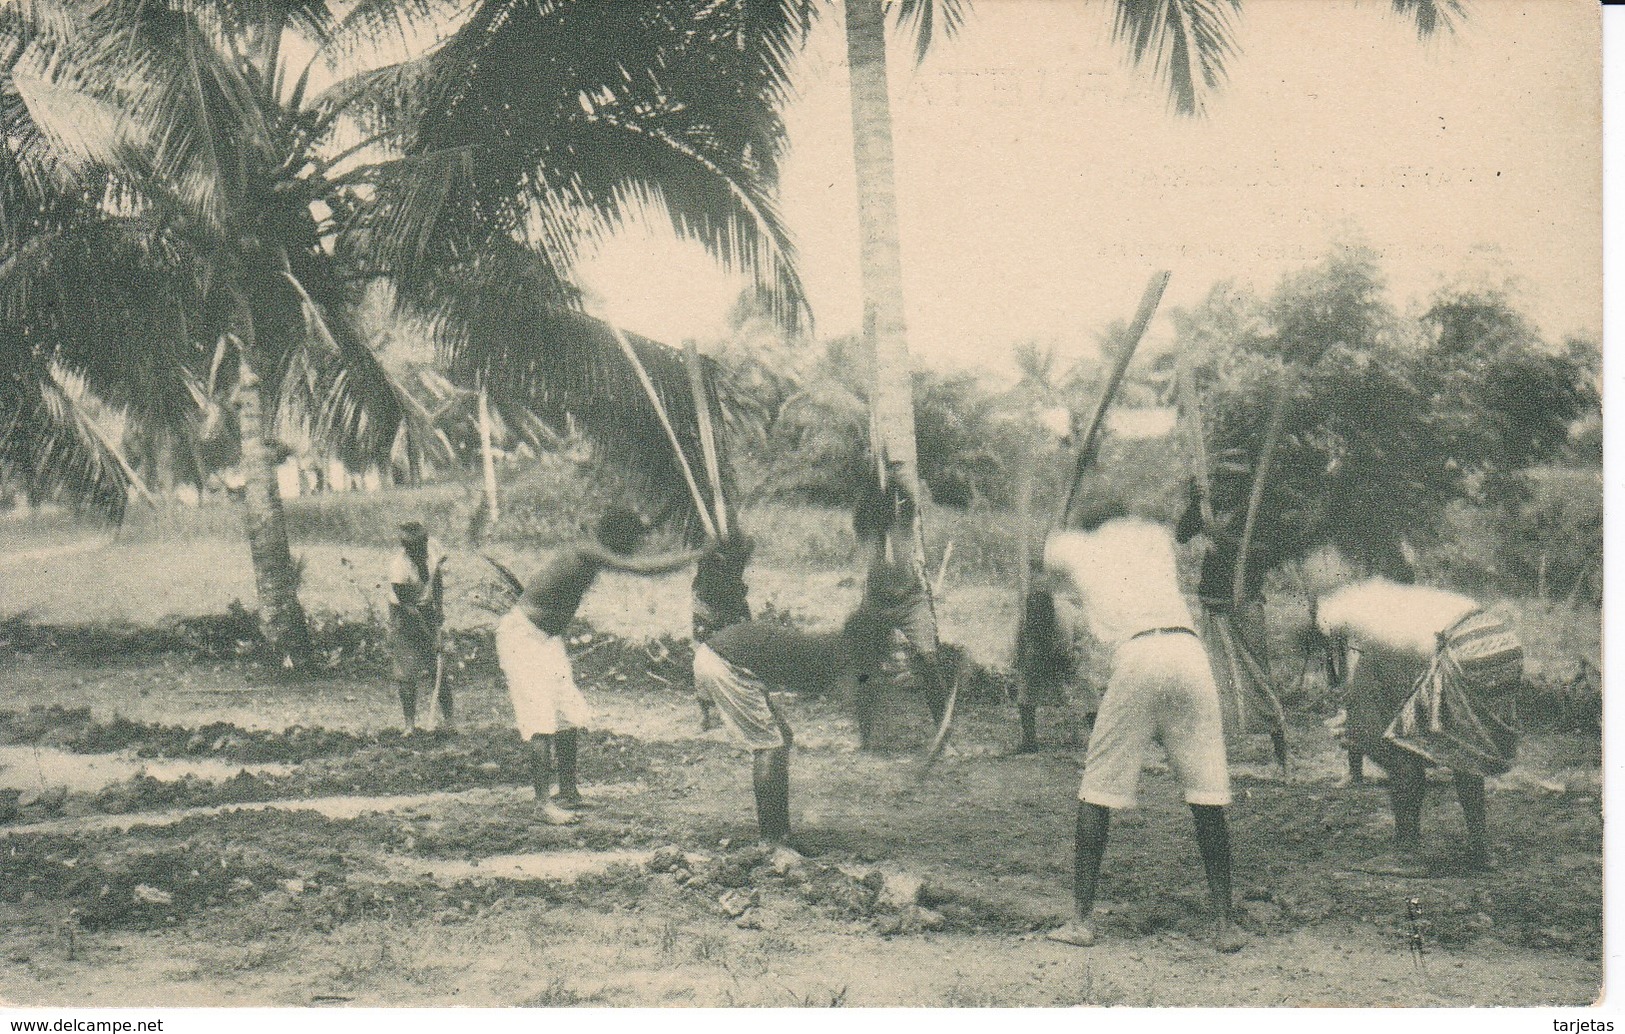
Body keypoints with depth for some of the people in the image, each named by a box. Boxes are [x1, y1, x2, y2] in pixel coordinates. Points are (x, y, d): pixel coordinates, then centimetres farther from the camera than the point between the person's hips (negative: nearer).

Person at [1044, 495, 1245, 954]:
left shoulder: (1073, 547, 24)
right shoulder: (1153, 535, 28)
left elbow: (1052, 559, 47)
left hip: (1135, 656, -2)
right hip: (1188, 648, 2)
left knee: (1098, 787, 9)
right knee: (1208, 790, 7)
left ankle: (1082, 919, 8)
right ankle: (1224, 923, 8)